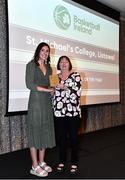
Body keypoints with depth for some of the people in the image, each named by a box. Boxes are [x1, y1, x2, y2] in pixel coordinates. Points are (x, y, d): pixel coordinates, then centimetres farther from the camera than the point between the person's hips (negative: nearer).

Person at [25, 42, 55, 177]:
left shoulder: (48, 67, 16)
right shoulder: (31, 64, -2)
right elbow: (29, 84, -12)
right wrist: (46, 89, -13)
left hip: (47, 102, 7)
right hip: (36, 101, -7)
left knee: (45, 131, 9)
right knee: (35, 131, -2)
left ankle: (41, 162, 22)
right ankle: (35, 166, 8)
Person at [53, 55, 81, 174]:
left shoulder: (75, 75, 1)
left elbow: (77, 92, -11)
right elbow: (53, 93, 14)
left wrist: (64, 87, -18)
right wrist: (53, 108, 5)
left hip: (73, 111, -3)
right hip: (59, 112, 3)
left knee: (73, 137, 5)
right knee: (61, 137, 9)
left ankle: (74, 162, 21)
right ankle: (62, 161, 26)